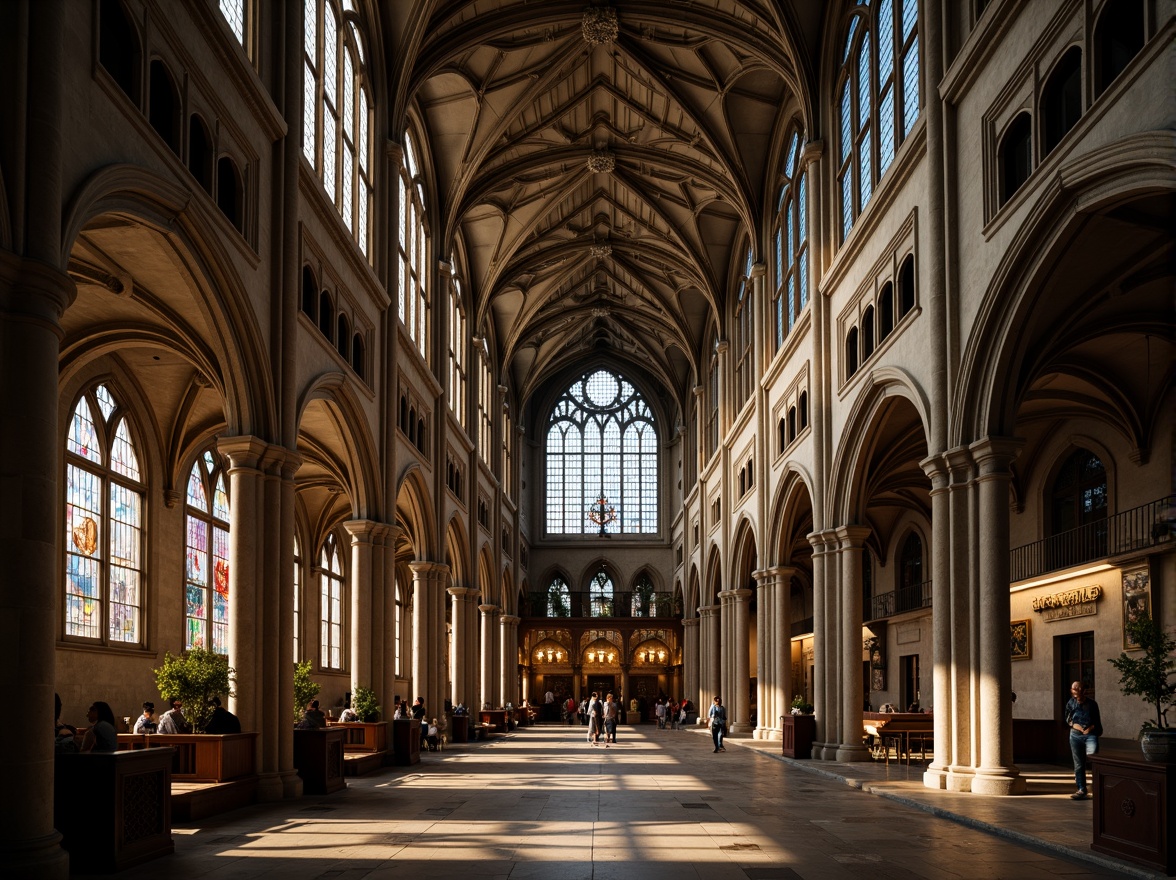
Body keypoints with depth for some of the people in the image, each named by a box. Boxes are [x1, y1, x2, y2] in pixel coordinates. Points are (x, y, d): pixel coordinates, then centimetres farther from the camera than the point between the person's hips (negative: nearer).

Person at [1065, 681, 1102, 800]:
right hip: (1075, 735, 4)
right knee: (1079, 764, 7)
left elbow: (1097, 721, 3)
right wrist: (1074, 725, -8)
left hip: (1090, 735, -4)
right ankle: (1081, 790, 13)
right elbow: (1067, 719, 10)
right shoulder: (1071, 703, 3)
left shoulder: (1091, 704, -5)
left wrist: (1091, 727, -14)